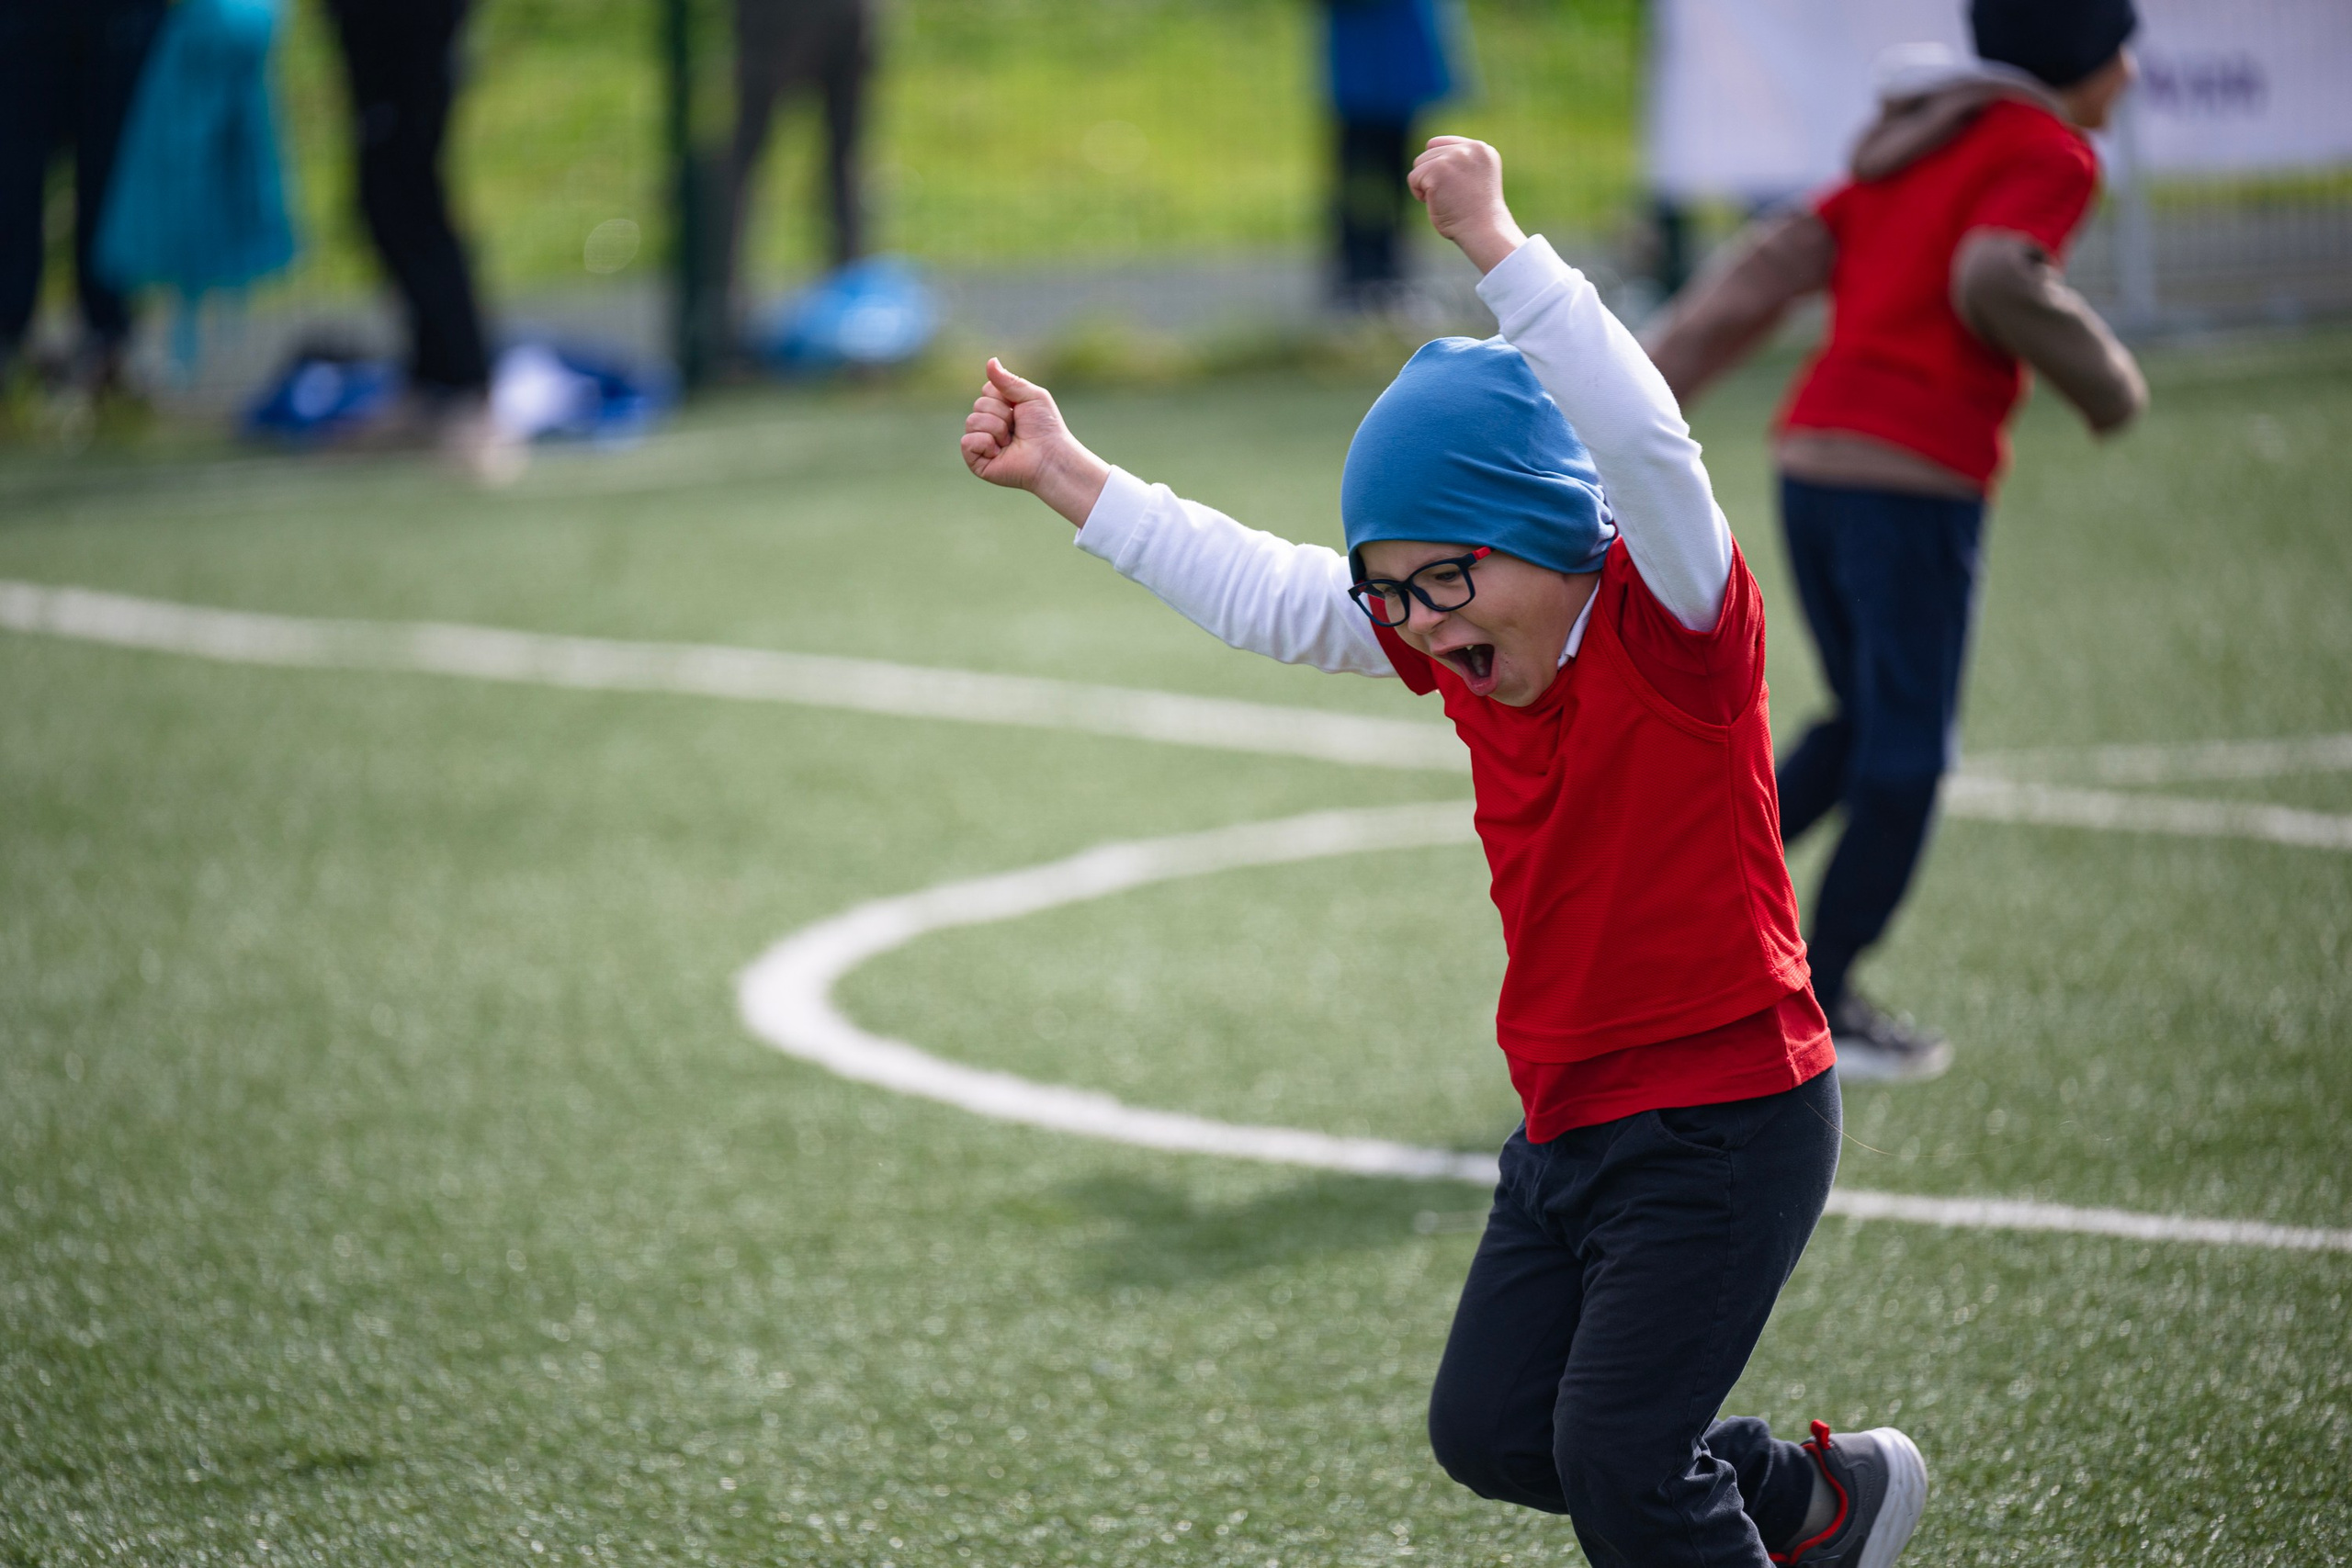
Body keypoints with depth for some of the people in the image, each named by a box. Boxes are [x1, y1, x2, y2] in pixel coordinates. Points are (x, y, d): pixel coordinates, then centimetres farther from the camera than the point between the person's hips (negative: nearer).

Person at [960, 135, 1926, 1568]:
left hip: (1726, 1118, -9)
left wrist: (1500, 247, -41)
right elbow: (1267, 597, 12)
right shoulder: (1456, 645, 4)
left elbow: (1644, 440, -36)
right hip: (1571, 1123, 9)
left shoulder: (1672, 614, -18)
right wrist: (1066, 475, 11)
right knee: (1491, 1435, 14)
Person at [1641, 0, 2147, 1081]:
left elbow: (1774, 264, 14)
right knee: (1907, 755, 2)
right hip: (1914, 479, -8)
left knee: (1868, 729, 21)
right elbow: (1992, 280, -20)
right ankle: (1820, 1011, 7)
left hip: (1810, 462, 8)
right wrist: (2103, 379, -5)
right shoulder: (2048, 154, -2)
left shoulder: (1914, 156, 21)